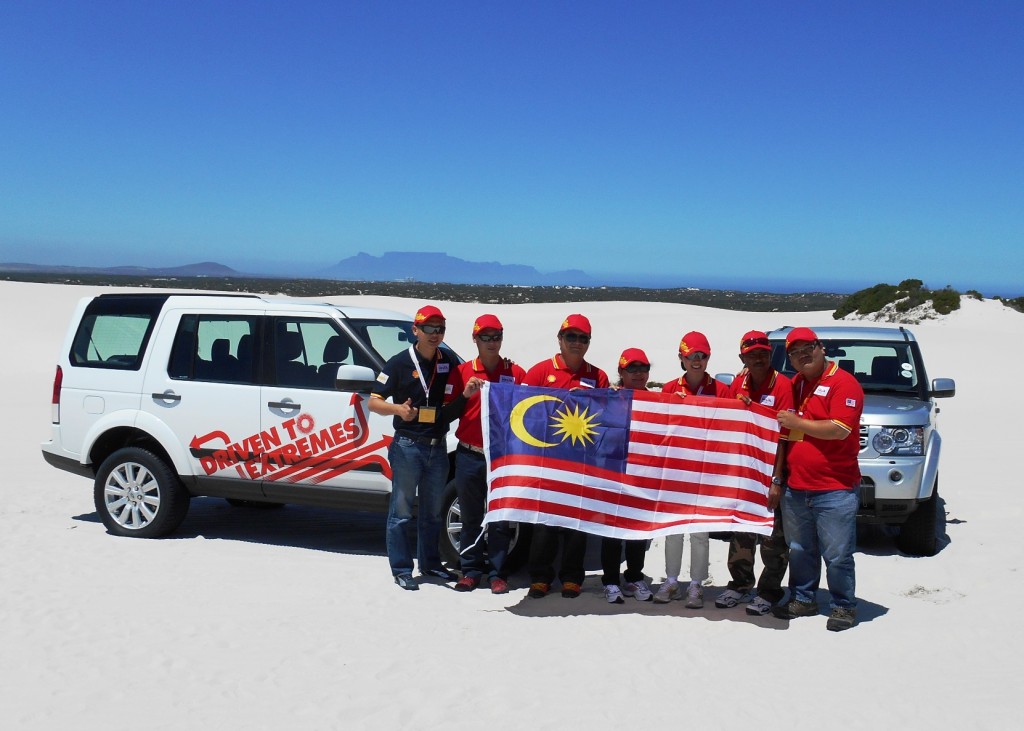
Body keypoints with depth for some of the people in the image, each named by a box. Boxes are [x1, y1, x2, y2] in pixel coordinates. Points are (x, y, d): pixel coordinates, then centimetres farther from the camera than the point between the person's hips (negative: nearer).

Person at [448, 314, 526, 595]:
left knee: (501, 518, 3)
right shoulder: (463, 371, 7)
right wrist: (465, 394, -11)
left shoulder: (516, 373, 4)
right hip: (469, 456, 1)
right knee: (470, 517, 8)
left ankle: (497, 573, 12)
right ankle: (471, 571, 18)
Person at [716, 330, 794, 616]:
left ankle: (769, 589, 16)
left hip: (769, 471, -6)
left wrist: (776, 480, -20)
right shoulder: (739, 382, 4)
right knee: (741, 530, 15)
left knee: (772, 535, 4)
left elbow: (783, 435, -17)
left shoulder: (781, 384, -14)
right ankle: (740, 584, 28)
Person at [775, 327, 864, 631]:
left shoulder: (843, 383, -9)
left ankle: (844, 606, 14)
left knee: (837, 555, 0)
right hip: (795, 488, 7)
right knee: (800, 551, 16)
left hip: (835, 490, -7)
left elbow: (840, 430, -20)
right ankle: (803, 599, 29)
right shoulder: (795, 384, 15)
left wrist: (797, 422, -14)